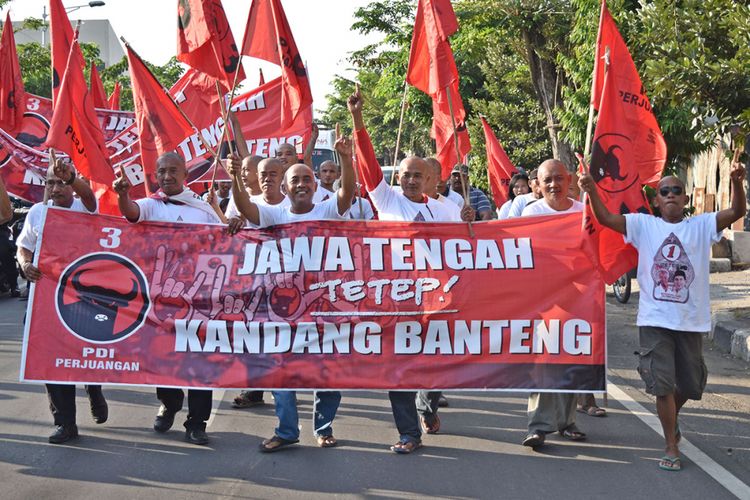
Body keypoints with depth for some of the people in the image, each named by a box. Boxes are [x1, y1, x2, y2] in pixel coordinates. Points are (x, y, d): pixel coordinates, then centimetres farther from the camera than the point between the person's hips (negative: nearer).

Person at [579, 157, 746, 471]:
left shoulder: (701, 226, 3)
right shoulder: (644, 225, 2)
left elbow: (737, 212, -10)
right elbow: (606, 218, -8)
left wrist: (737, 182, -29)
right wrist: (592, 190, -25)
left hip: (691, 321, 2)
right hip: (654, 320, -1)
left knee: (691, 384, 15)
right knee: (662, 384, -3)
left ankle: (672, 417, 46)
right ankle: (672, 447, 9)